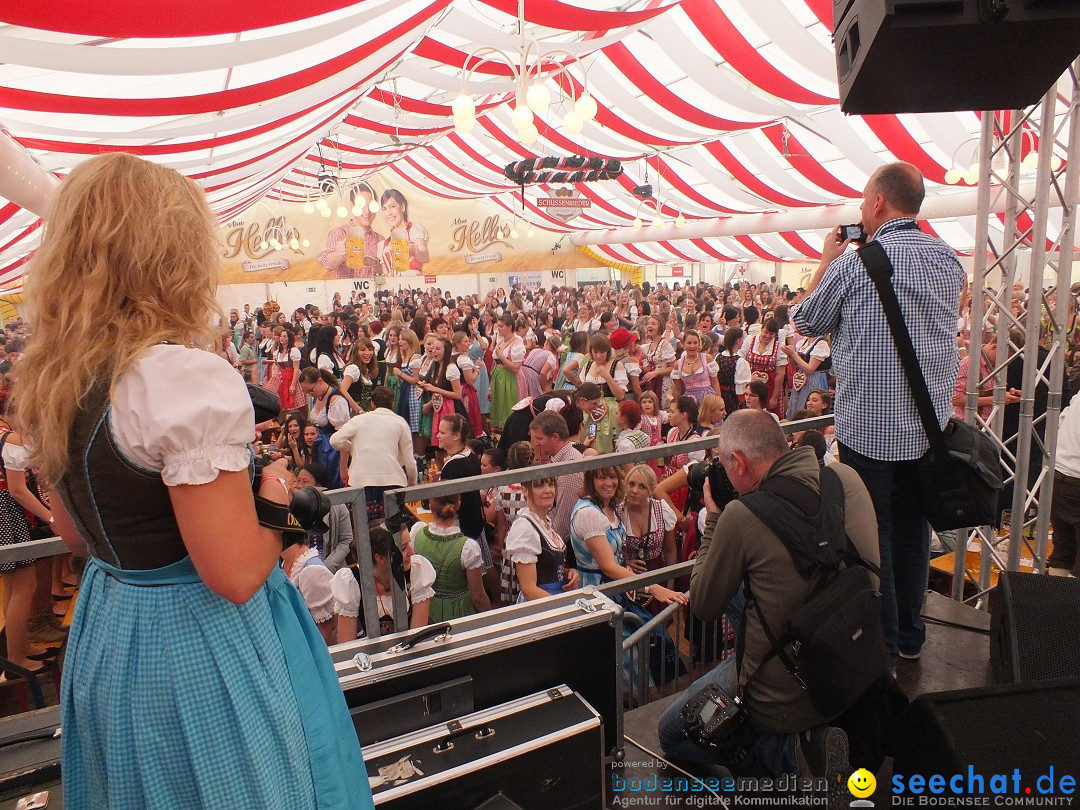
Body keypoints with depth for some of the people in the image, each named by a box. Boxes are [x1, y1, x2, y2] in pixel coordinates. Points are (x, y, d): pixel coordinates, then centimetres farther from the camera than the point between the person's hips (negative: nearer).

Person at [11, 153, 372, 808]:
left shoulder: (49, 382, -1)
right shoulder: (189, 379, -27)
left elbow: (78, 534, 11)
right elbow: (236, 575, -27)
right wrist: (276, 503, -10)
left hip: (105, 635, 8)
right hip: (200, 651, -8)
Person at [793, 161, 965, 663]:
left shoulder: (854, 264, -14)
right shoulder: (949, 259, 5)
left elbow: (807, 323, -1)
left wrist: (826, 261, 11)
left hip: (870, 426, -6)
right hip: (931, 425, 6)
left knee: (871, 533, 7)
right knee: (913, 527, 18)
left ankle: (882, 644, 18)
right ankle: (910, 634, 32)